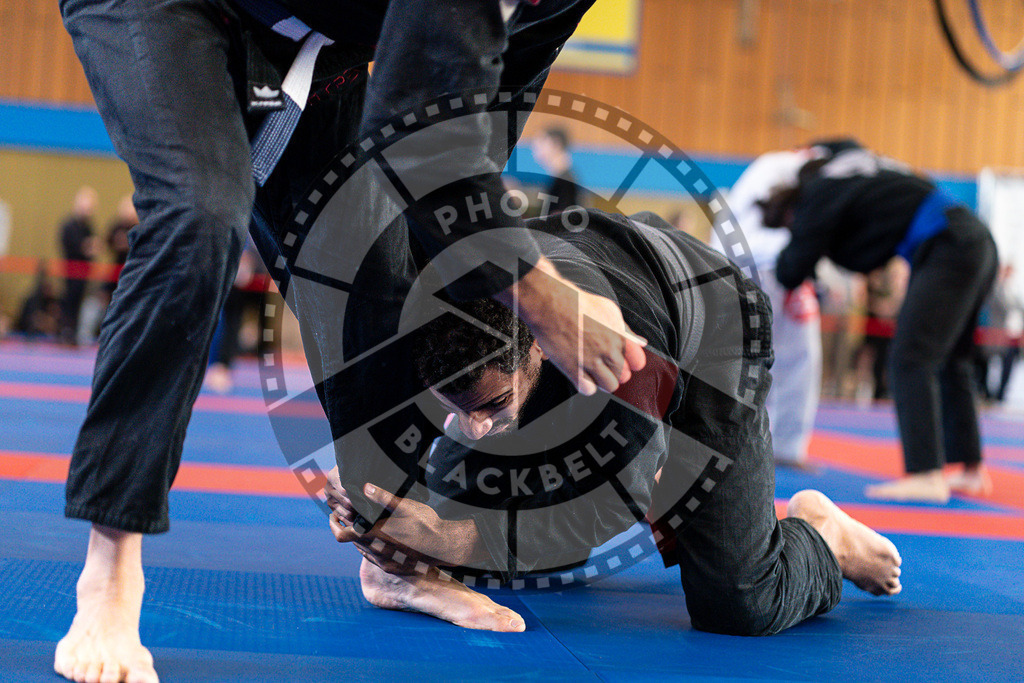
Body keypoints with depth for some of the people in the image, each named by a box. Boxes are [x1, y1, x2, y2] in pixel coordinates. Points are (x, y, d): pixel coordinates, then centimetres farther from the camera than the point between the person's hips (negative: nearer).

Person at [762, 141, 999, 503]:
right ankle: (971, 469, 23)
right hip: (979, 240, 10)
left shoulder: (820, 195, -4)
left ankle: (926, 476, -20)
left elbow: (791, 273, 0)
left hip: (951, 250, -10)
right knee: (949, 361, 17)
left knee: (910, 358, -12)